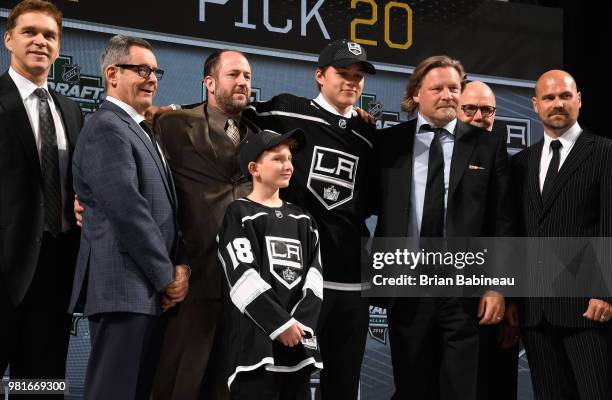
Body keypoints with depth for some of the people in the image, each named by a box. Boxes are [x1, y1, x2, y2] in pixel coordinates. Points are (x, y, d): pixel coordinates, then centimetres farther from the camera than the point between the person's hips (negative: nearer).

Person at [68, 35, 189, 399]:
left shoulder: (142, 131, 20)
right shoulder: (107, 128, -10)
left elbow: (165, 209, 19)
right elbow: (128, 211, -18)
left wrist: (181, 265, 3)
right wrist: (167, 277, -11)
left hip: (151, 293, 10)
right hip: (124, 291, -9)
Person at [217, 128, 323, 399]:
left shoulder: (302, 219, 18)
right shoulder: (239, 214, 1)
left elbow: (313, 274, 7)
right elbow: (243, 278, -9)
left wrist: (301, 323, -8)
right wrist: (281, 324, -13)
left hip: (299, 339, 6)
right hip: (257, 338, -5)